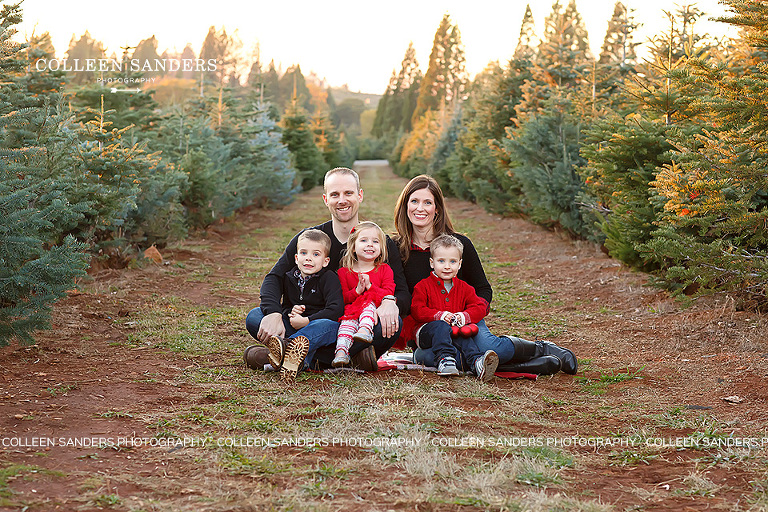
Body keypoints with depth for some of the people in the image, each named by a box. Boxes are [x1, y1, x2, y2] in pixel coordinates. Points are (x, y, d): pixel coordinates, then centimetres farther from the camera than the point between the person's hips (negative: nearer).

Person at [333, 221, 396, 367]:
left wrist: (370, 286, -16)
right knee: (347, 321, -32)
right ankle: (341, 351, -50)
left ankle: (365, 330, -56)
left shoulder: (384, 270, 10)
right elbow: (341, 299, 3)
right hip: (351, 310, 1)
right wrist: (357, 291, -16)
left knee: (369, 302, -32)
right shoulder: (344, 272, 10)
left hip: (375, 312, -1)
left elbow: (389, 294, -2)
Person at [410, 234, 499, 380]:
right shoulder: (423, 286, 2)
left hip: (455, 329, 3)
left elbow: (479, 306, 5)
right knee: (441, 327, -36)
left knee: (462, 335, -30)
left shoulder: (463, 288, 13)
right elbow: (417, 310, -8)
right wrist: (439, 315, -23)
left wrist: (465, 316, -18)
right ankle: (445, 360, -51)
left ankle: (477, 363, -53)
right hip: (426, 330, -3)